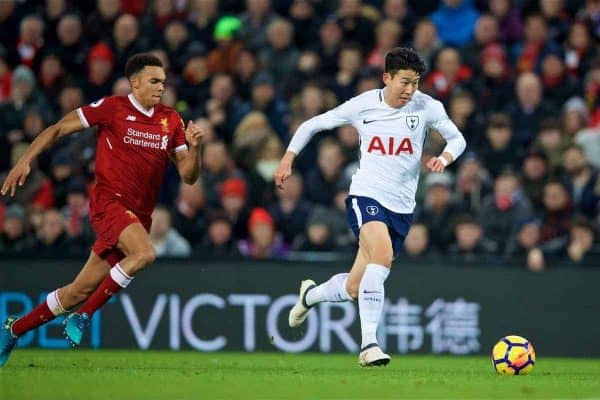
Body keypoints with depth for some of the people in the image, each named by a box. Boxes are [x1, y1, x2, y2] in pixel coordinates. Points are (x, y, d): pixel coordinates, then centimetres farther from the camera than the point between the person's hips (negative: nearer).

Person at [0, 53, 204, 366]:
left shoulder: (171, 121, 9)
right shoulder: (112, 108, -5)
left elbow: (188, 176, 9)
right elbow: (59, 129, 2)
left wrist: (193, 146, -9)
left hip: (139, 216, 5)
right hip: (108, 200, -5)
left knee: (81, 290, 5)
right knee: (144, 253, -32)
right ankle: (82, 317, -19)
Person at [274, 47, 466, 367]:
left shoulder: (427, 107, -1)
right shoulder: (362, 105, -2)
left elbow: (457, 139, 8)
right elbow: (312, 125, 9)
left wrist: (444, 158, -14)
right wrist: (288, 159, 0)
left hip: (402, 206, 3)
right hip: (366, 196, -3)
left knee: (354, 289, 7)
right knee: (382, 254, -33)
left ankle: (310, 295, 42)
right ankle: (369, 345, -32)